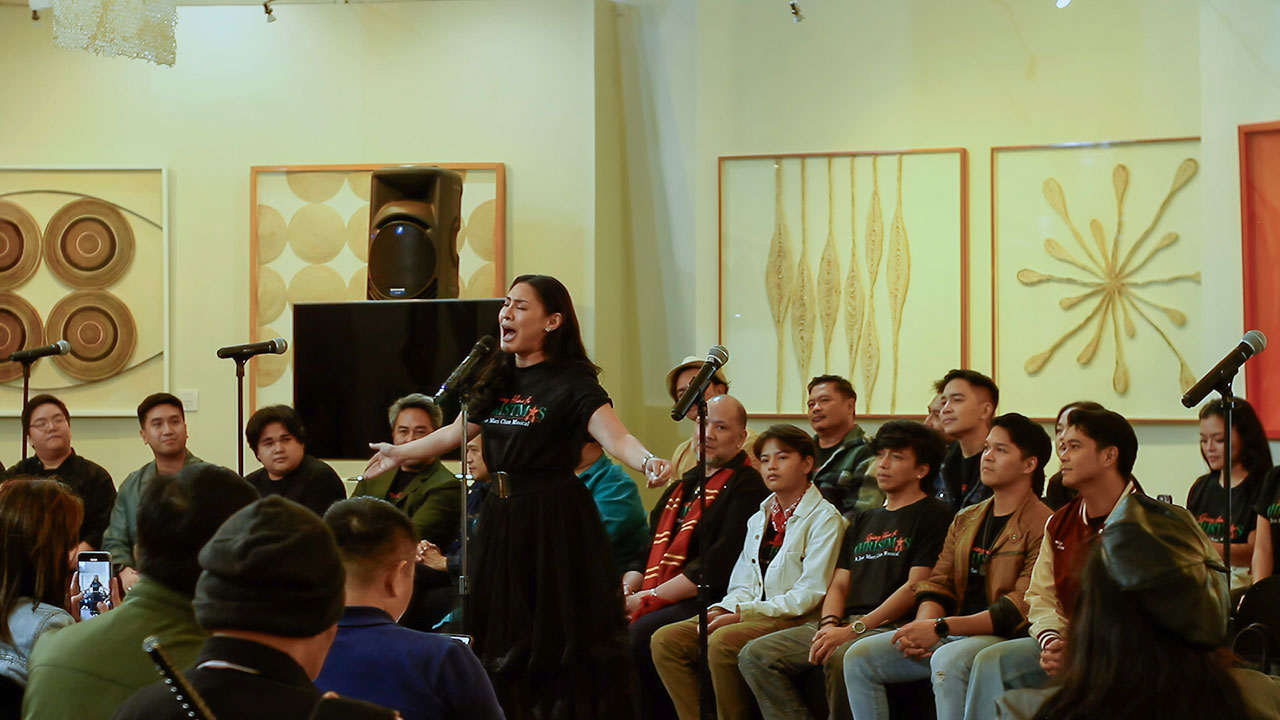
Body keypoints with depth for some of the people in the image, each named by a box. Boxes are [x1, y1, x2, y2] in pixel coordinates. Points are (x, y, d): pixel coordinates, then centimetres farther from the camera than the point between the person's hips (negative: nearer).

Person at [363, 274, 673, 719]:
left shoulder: (571, 382, -11)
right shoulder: (498, 381, 10)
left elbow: (614, 437, -24)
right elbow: (456, 433, 23)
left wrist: (647, 461, -44)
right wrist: (400, 453, 32)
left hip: (554, 519, -7)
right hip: (501, 516, 7)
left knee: (556, 640, -4)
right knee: (504, 638, 12)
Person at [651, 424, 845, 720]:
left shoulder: (824, 518, -3)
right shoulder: (758, 519, 22)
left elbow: (811, 593, -12)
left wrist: (743, 613, -16)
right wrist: (721, 610, -5)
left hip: (794, 618, -8)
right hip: (749, 615, 8)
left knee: (722, 642, -34)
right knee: (666, 640, -12)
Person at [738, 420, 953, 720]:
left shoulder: (934, 514, 2)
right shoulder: (863, 521, 26)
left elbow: (915, 587, -9)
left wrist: (853, 630, -16)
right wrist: (829, 624, -3)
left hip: (890, 626, -7)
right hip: (844, 624, 8)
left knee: (840, 657, -39)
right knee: (756, 654, -11)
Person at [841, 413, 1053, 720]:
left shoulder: (1042, 526, -8)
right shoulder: (965, 520, 19)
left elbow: (1020, 609, -16)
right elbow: (938, 585, 14)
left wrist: (940, 628, -20)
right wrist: (922, 628, -9)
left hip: (1004, 638, -8)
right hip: (951, 636, 8)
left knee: (948, 660, -38)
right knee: (859, 656, -8)